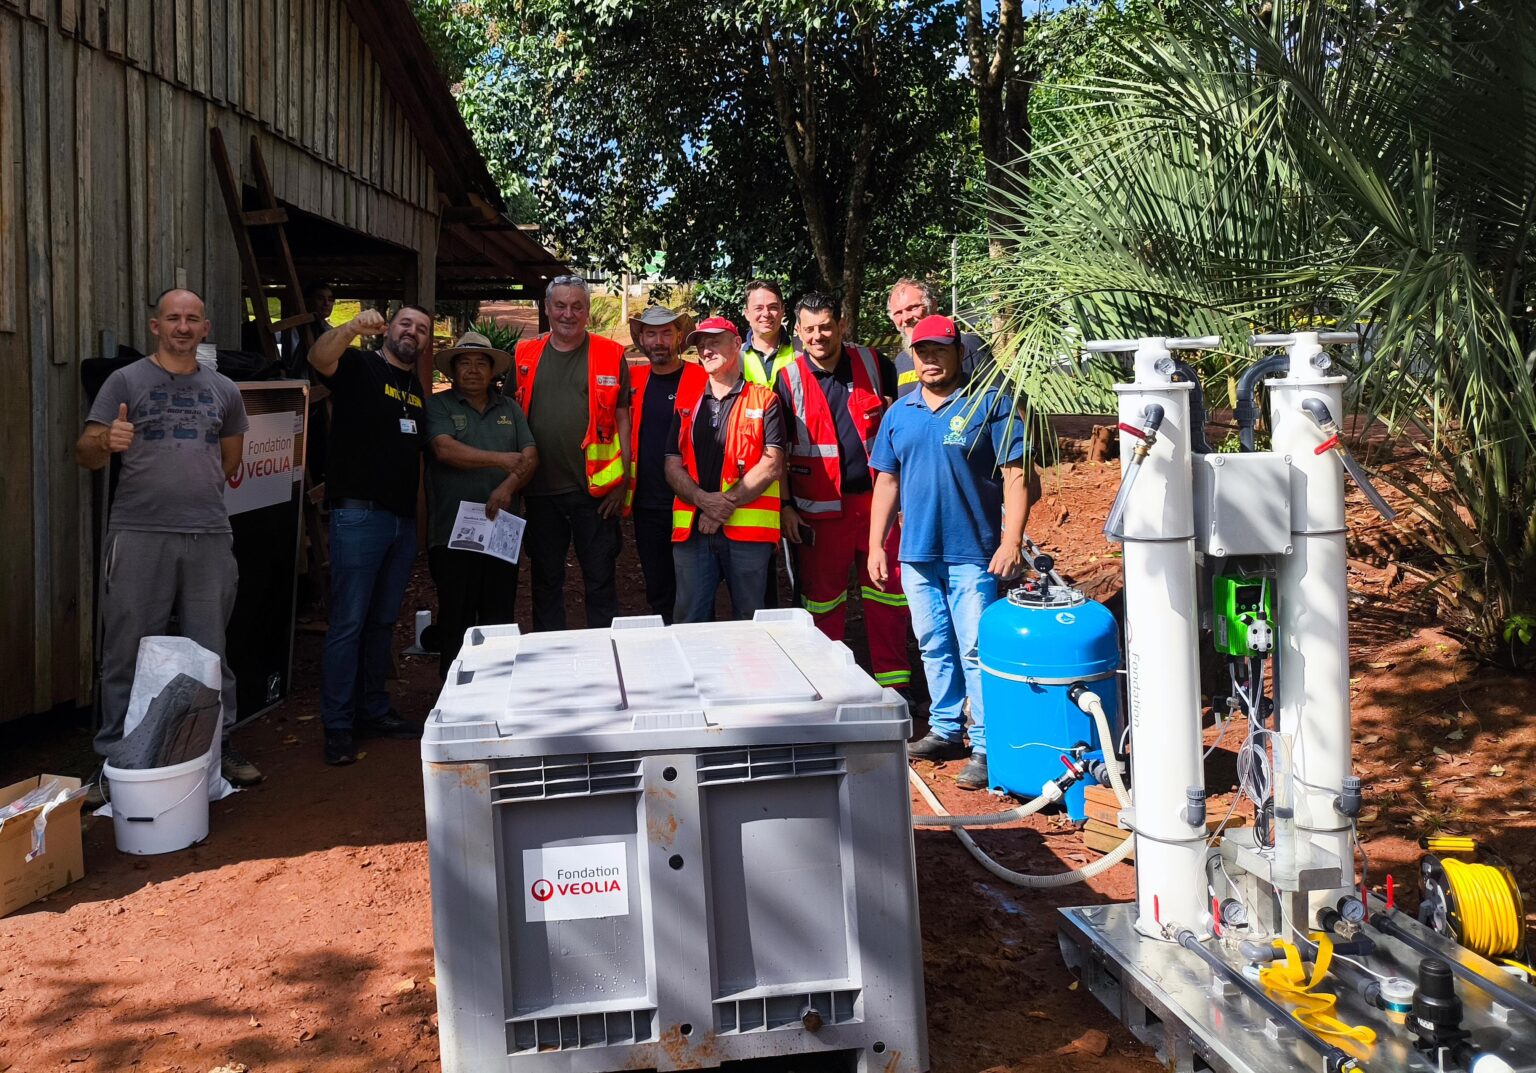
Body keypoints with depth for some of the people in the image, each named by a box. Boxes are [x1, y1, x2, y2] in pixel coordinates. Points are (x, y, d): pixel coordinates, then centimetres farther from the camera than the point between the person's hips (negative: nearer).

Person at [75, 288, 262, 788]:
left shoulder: (223, 390, 14)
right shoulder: (126, 381, 3)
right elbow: (86, 453, -3)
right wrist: (106, 442, -22)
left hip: (209, 538, 3)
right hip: (140, 536, -3)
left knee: (211, 652, 8)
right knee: (129, 652, 2)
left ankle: (218, 745, 17)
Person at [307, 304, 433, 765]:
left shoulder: (418, 389, 19)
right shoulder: (360, 367, -2)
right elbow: (319, 358, -24)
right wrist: (353, 327, -41)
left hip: (403, 519, 7)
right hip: (359, 514, -7)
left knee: (383, 621, 14)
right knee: (348, 623, -5)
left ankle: (374, 710, 25)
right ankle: (337, 727, 0)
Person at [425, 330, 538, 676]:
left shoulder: (509, 408, 14)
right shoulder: (438, 406, 3)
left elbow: (531, 456, 5)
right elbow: (445, 450, -14)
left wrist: (509, 486, -13)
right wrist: (500, 459, -18)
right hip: (453, 531, -3)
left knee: (500, 618, 7)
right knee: (456, 619, 2)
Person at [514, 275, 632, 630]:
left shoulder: (611, 355, 1)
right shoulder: (525, 355, 7)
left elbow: (622, 421, 2)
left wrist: (623, 481, -4)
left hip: (596, 491, -2)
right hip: (540, 490, 3)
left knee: (601, 580, 4)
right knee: (546, 580, 12)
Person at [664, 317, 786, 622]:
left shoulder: (763, 401, 6)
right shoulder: (687, 403, 17)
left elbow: (771, 465, -5)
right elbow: (673, 466, 10)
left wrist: (726, 503, -12)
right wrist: (704, 500, -10)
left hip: (747, 528, -3)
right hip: (692, 528, 3)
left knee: (749, 623, 4)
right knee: (690, 622, 2)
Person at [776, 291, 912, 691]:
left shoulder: (873, 364, 4)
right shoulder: (788, 379, -1)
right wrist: (784, 507, -1)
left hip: (876, 498, 1)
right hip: (819, 509, -1)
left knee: (888, 597, 5)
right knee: (823, 601, 6)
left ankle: (894, 684, 16)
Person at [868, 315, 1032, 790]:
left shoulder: (990, 404, -5)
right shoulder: (900, 413, 11)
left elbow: (1016, 475, -9)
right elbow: (887, 481, 14)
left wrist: (1012, 541, -16)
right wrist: (876, 545, 10)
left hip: (973, 554, -5)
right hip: (917, 552, 5)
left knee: (977, 652, -4)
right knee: (934, 648, 15)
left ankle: (986, 747, 3)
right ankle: (945, 730, 28)